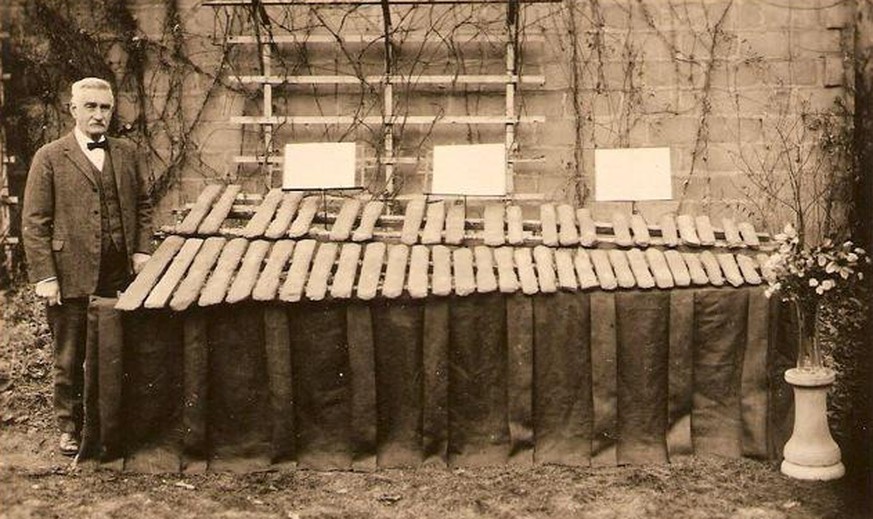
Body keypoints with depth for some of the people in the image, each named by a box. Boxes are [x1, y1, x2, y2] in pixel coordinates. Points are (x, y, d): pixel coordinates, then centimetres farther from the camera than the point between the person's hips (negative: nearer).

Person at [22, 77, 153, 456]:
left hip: (120, 277, 3)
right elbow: (34, 223, -5)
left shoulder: (127, 153, 10)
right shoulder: (49, 158, -2)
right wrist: (44, 277, -12)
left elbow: (143, 205, 18)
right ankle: (69, 428, 24)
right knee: (69, 361, 9)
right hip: (70, 279, -3)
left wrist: (142, 250, 4)